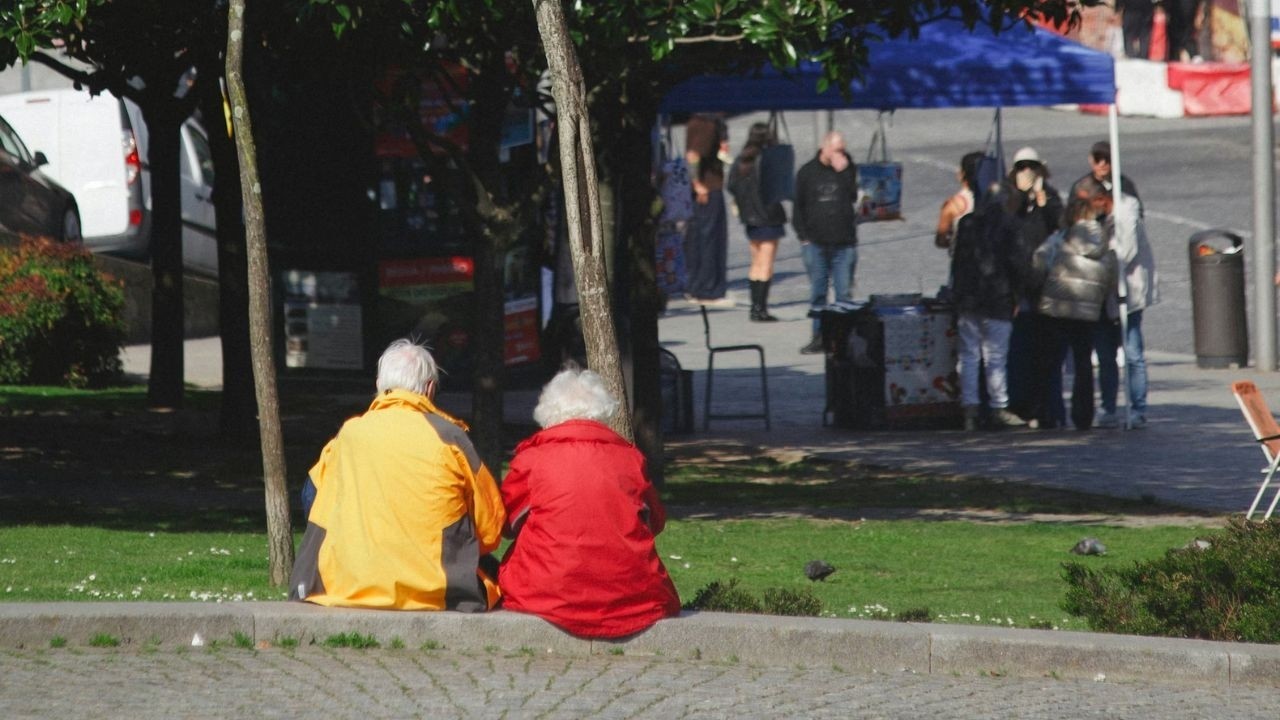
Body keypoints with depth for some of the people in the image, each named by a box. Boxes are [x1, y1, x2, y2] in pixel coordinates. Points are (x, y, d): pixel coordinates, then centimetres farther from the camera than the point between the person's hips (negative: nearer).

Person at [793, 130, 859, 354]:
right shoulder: (808, 172, 7)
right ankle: (819, 337, 11)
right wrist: (803, 235, 1)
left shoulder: (847, 169, 8)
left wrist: (843, 171, -11)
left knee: (844, 293, -3)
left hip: (844, 243, 0)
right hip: (816, 242, 0)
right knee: (817, 293, 5)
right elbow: (799, 206, 9)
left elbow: (855, 196, -5)